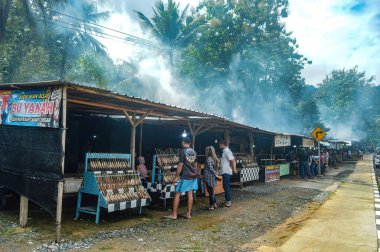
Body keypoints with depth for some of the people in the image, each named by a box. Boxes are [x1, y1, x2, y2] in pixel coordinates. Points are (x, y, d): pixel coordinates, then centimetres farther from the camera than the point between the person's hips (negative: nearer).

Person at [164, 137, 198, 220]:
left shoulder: (182, 151, -12)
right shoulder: (194, 152, 9)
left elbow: (180, 165, -15)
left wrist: (176, 177, -10)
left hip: (185, 176, -7)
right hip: (193, 175, 7)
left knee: (177, 194, 1)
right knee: (190, 194, 9)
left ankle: (174, 214, 4)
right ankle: (188, 214, 13)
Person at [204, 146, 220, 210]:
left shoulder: (209, 159, -16)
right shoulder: (214, 158, 10)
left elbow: (211, 168, -20)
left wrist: (215, 175, -14)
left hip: (209, 178, -9)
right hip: (212, 177, 9)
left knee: (210, 191, -1)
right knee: (212, 191, 19)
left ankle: (211, 206, 5)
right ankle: (214, 204, 26)